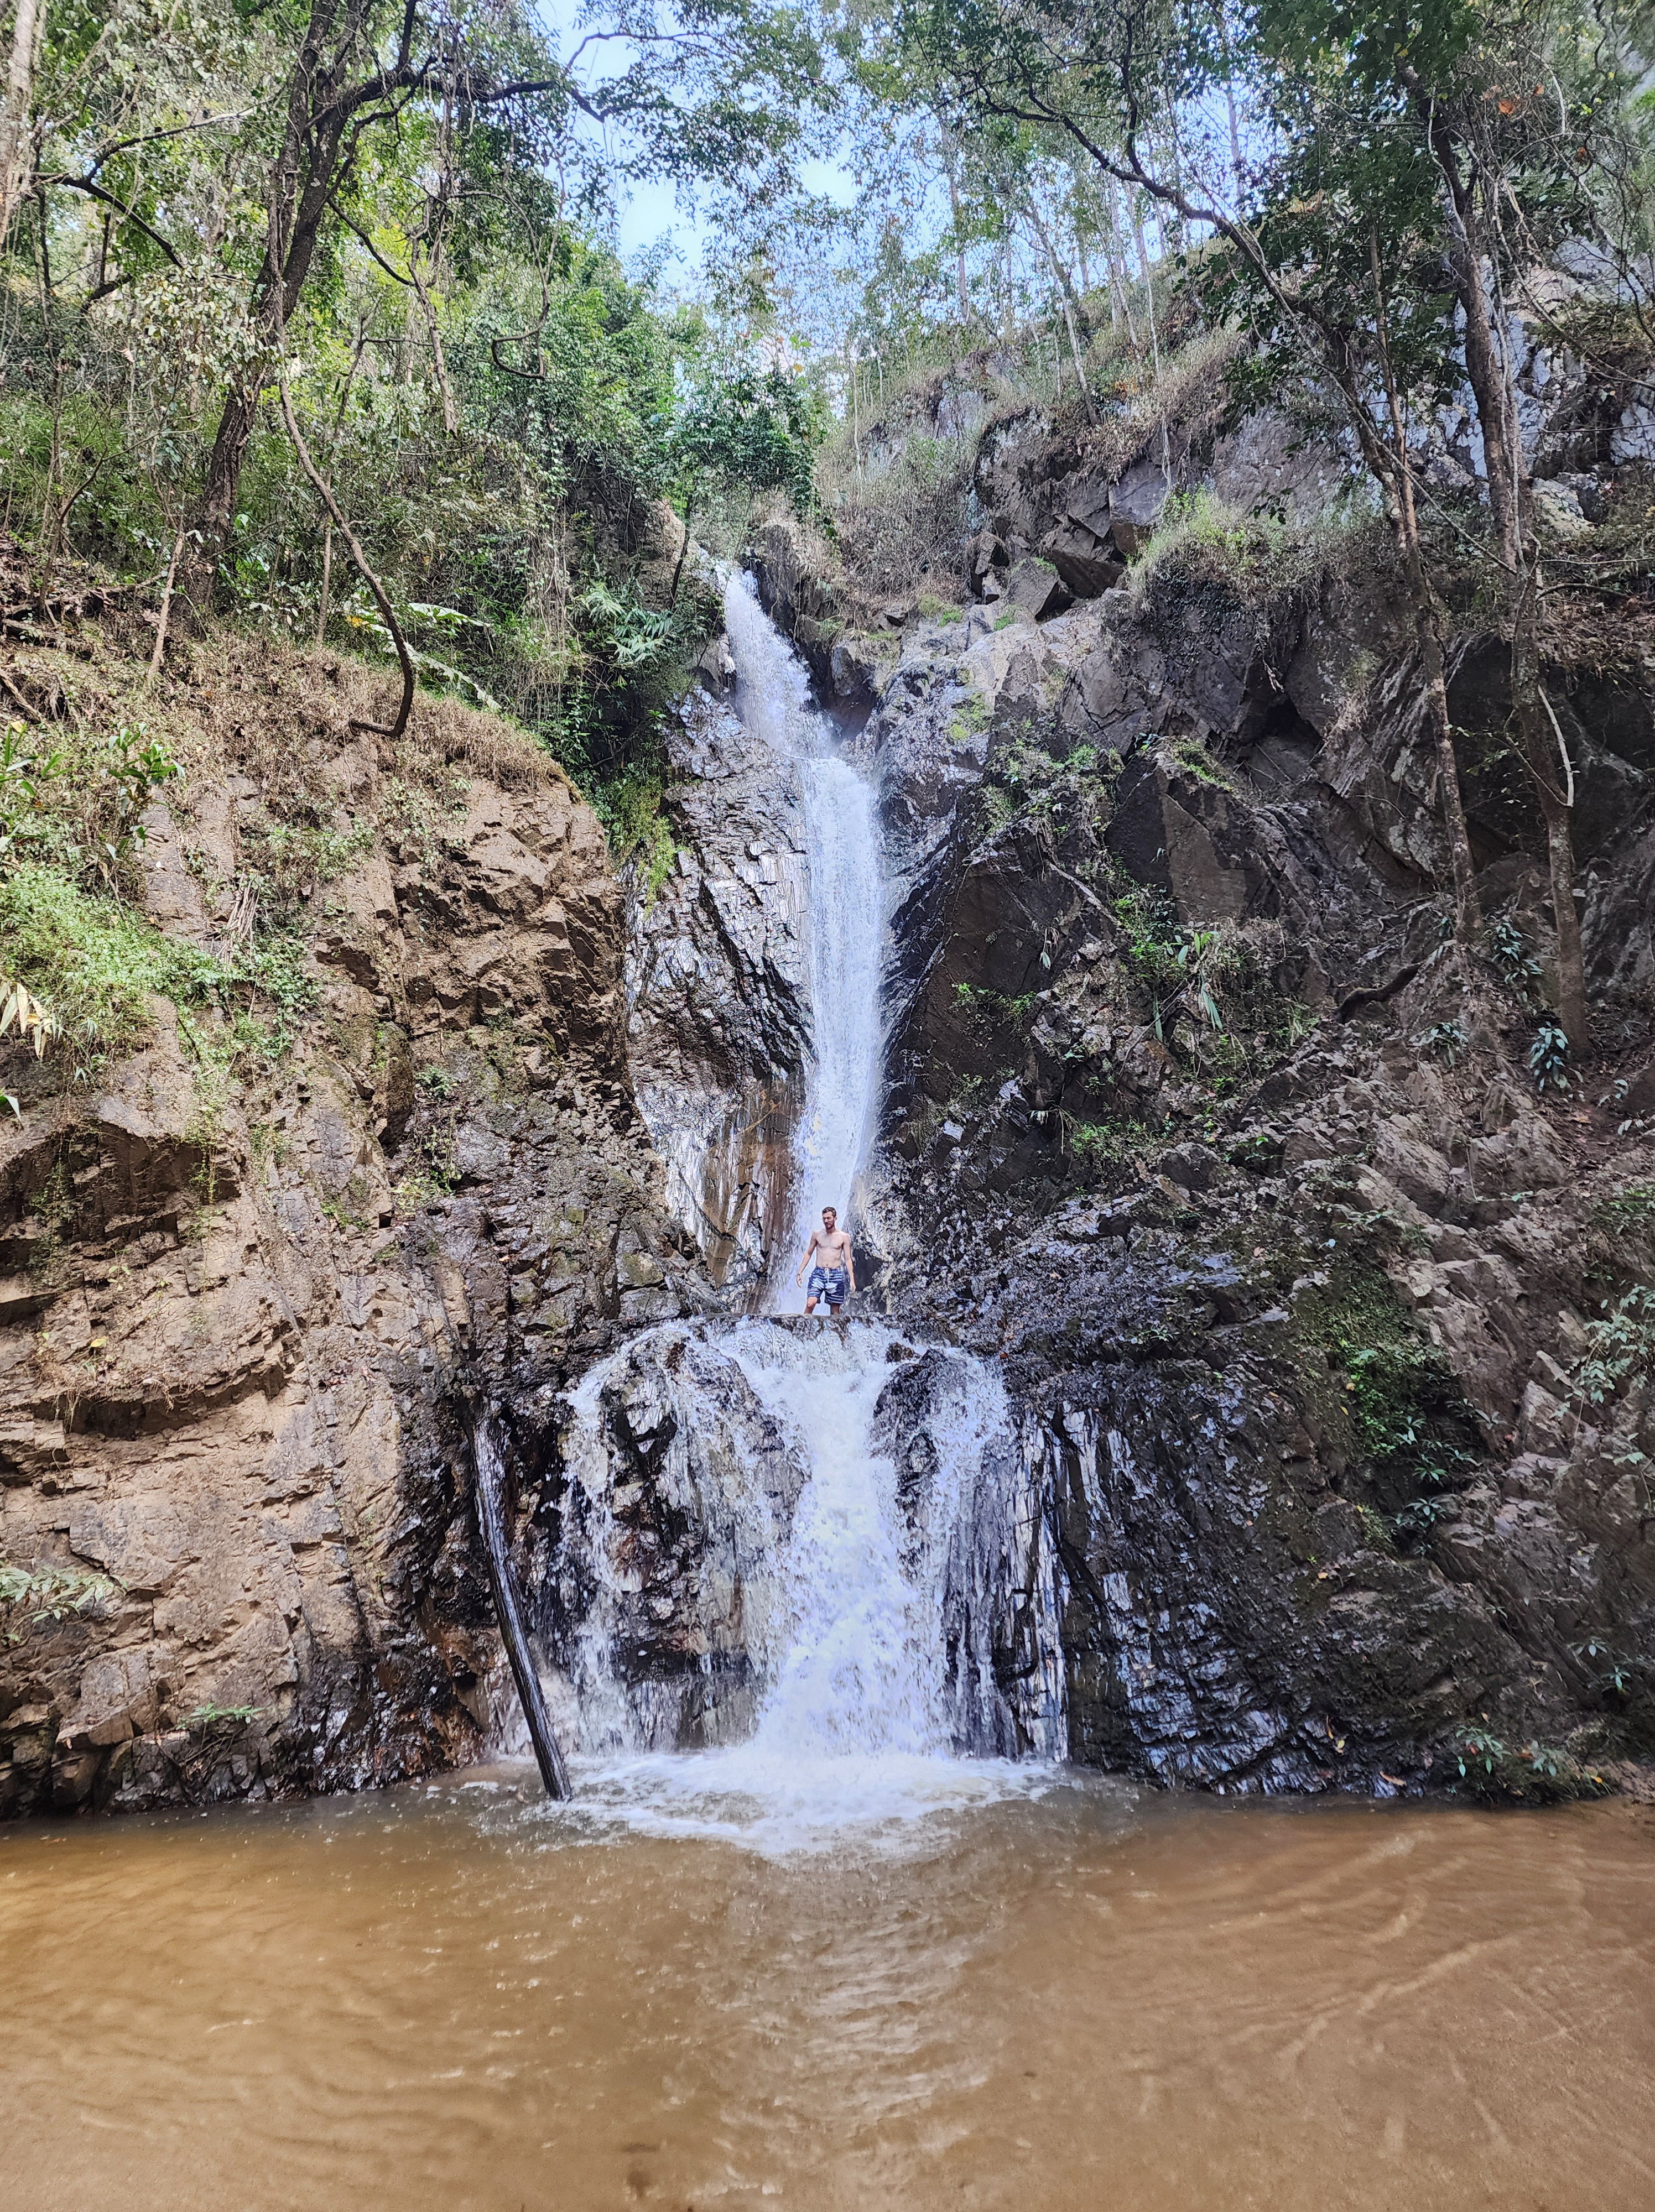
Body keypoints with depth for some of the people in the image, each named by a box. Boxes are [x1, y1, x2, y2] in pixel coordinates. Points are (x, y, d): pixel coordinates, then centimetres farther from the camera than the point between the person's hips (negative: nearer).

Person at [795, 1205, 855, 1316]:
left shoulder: (843, 1237, 4)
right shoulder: (817, 1234, 7)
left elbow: (848, 1260, 4)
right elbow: (808, 1254, 12)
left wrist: (852, 1279, -4)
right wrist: (800, 1272, 6)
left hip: (836, 1275, 0)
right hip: (818, 1274, 0)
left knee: (835, 1311, 3)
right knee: (810, 1304, -19)